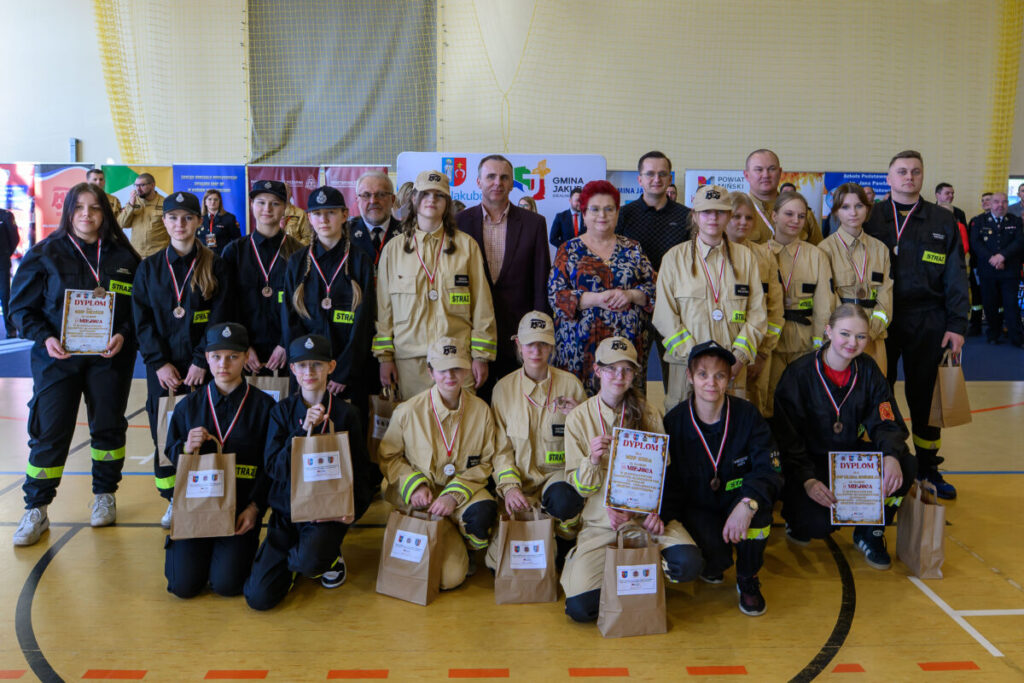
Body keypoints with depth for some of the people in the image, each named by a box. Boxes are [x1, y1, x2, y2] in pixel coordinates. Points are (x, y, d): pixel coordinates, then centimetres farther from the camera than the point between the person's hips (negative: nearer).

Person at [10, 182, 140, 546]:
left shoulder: (123, 257, 3)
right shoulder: (45, 254, 0)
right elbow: (22, 305, 1)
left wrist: (124, 335, -13)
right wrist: (44, 337, -15)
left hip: (109, 358, 1)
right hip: (57, 357, -1)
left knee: (108, 428, 10)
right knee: (48, 433, 0)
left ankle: (104, 496, 28)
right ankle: (35, 510, 12)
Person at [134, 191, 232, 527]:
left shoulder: (214, 265, 1)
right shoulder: (149, 267, 8)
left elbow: (219, 317, -4)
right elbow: (142, 321, 3)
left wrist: (202, 361, -13)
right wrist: (159, 362, -8)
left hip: (202, 364, -2)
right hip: (162, 365, 2)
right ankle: (172, 499, 18)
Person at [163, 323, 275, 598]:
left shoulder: (263, 406, -1)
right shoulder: (189, 406, 6)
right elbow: (170, 458, 11)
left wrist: (255, 507, -12)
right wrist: (186, 449, -13)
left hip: (241, 506, -2)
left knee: (226, 583, -16)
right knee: (184, 585, -10)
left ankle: (238, 549, 18)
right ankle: (181, 548, 24)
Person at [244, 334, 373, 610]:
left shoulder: (346, 414, 0)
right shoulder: (282, 411, 3)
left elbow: (361, 470, 3)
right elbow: (273, 467, -7)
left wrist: (353, 508, -13)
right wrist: (304, 430, -18)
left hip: (327, 511, -2)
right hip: (286, 509, 2)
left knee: (309, 560, -34)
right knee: (258, 597, -10)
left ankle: (329, 558, 3)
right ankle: (295, 561, 20)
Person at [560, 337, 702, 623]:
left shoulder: (648, 416, 6)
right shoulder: (579, 418, 1)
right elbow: (579, 487, 0)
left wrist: (655, 510, -9)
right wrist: (592, 460, -21)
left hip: (646, 515, 2)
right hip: (600, 522, -2)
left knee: (688, 563, -27)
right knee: (580, 606, -20)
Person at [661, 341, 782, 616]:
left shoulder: (747, 415, -11)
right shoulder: (674, 422, -11)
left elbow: (771, 469, -18)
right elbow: (667, 482, -5)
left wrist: (748, 504, -37)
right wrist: (660, 515, -25)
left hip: (736, 504, 1)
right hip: (696, 508, -1)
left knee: (757, 502, -32)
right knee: (716, 554, -29)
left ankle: (748, 581, -6)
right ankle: (712, 565, 14)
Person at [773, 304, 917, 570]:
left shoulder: (868, 371, 0)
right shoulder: (799, 373, -13)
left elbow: (886, 423, -4)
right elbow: (786, 436, -14)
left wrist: (891, 456, -27)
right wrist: (807, 480, -27)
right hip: (809, 462, -4)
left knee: (906, 466, -23)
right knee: (819, 523, -29)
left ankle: (870, 533, 2)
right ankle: (796, 514, 11)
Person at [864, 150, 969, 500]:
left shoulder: (942, 221, 8)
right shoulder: (870, 218, 5)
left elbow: (955, 277, 6)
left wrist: (956, 324, -2)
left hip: (927, 324, 1)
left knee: (925, 397, 7)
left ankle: (928, 468, 21)